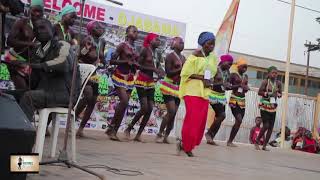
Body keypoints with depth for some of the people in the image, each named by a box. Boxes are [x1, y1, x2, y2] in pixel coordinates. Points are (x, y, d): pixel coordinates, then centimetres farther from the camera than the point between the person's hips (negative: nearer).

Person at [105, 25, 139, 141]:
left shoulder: (135, 49, 16)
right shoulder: (123, 45, -3)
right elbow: (112, 61, -7)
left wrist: (136, 64, 3)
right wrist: (126, 61, -16)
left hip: (130, 78, 7)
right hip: (120, 76, -7)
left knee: (124, 104, 1)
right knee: (124, 102, -19)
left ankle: (114, 131, 6)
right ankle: (112, 127, -4)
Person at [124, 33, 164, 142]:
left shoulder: (156, 54, 14)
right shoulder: (145, 50, -7)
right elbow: (138, 65, -14)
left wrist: (160, 73, -3)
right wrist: (153, 69, -20)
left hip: (151, 83, 7)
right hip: (142, 82, -7)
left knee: (150, 109, 0)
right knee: (144, 108, -13)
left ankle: (138, 135, 6)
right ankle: (128, 129, 6)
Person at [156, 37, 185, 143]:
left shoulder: (183, 58, 14)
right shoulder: (170, 56, -7)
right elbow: (168, 72, -15)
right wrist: (180, 69, -21)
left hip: (178, 87, 7)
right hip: (169, 86, -7)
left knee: (173, 114, 3)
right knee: (171, 112, -15)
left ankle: (166, 137, 8)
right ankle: (159, 134, -3)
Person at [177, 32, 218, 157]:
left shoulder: (213, 57, 11)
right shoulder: (195, 55, -7)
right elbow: (185, 73, -9)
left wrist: (209, 80, 0)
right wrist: (201, 78, -18)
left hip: (205, 92, 7)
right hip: (193, 91, -7)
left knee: (201, 120, 7)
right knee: (192, 119, -9)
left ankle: (185, 144, 20)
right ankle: (186, 145, 5)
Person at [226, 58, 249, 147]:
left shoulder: (246, 76, 15)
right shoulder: (233, 75, -3)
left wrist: (246, 88, 0)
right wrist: (238, 85, -17)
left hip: (242, 101, 7)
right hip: (234, 100, -7)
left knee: (238, 122, 3)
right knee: (239, 120, -18)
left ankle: (230, 141, 10)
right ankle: (230, 141, -10)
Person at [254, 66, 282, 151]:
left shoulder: (278, 83, 4)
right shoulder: (265, 82, -7)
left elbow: (280, 94, 11)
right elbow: (259, 92, -10)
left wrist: (278, 94, -11)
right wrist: (268, 94, -22)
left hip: (273, 107, 5)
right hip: (265, 106, -5)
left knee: (271, 127, 2)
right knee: (266, 125, -13)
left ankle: (264, 145, 12)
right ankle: (257, 142, 7)